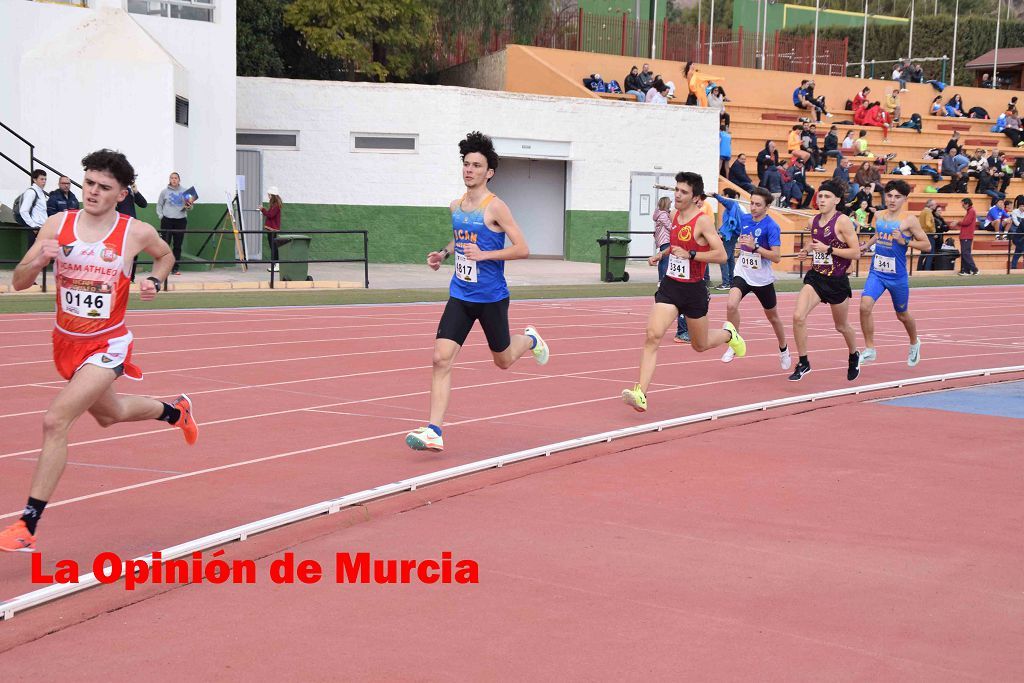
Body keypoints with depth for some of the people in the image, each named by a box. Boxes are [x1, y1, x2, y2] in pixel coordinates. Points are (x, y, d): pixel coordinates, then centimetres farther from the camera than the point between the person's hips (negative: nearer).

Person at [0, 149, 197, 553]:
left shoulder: (137, 233, -10)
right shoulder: (58, 225, -6)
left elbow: (165, 255, 14)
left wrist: (155, 283, -6)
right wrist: (39, 260, -27)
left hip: (106, 345, -5)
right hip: (66, 341, 5)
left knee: (55, 421, -22)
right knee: (109, 414, 27)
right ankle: (175, 411, 60)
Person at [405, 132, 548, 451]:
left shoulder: (495, 207, -12)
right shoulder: (456, 206, 7)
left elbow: (522, 249, -15)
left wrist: (483, 254, -23)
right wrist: (444, 253, 9)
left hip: (491, 297, -4)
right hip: (460, 296, 5)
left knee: (503, 360, 14)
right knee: (441, 358, -11)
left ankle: (530, 339, 49)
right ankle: (434, 431, -12)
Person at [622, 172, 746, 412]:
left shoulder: (703, 221, -14)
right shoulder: (675, 216, 7)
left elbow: (721, 255, -20)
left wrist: (690, 254, -25)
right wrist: (662, 254, 13)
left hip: (694, 289, -5)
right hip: (669, 286, 5)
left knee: (700, 345, 14)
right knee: (653, 335, -16)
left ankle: (728, 333, 49)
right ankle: (640, 394, -22)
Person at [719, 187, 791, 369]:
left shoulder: (771, 226, -17)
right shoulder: (744, 219, -1)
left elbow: (777, 257, -24)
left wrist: (755, 247, -30)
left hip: (763, 279, -3)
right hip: (742, 274, 3)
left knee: (773, 316, 15)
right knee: (731, 305, -24)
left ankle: (783, 350, 38)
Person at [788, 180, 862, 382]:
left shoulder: (843, 222, -13)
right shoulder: (813, 221, 6)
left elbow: (856, 253, -16)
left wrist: (828, 249, -22)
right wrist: (807, 253, 2)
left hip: (837, 281, -4)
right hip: (815, 277, 4)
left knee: (841, 326, 15)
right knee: (798, 316, -17)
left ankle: (854, 357, 45)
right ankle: (803, 363, -4)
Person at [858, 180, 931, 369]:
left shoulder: (909, 220, -10)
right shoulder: (879, 216, 5)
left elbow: (927, 245, -8)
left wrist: (904, 241, -19)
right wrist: (866, 245, 11)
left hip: (897, 275, -3)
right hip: (876, 272, 3)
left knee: (902, 315, 14)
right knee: (865, 306, -19)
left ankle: (914, 343, 45)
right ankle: (869, 350, -7)